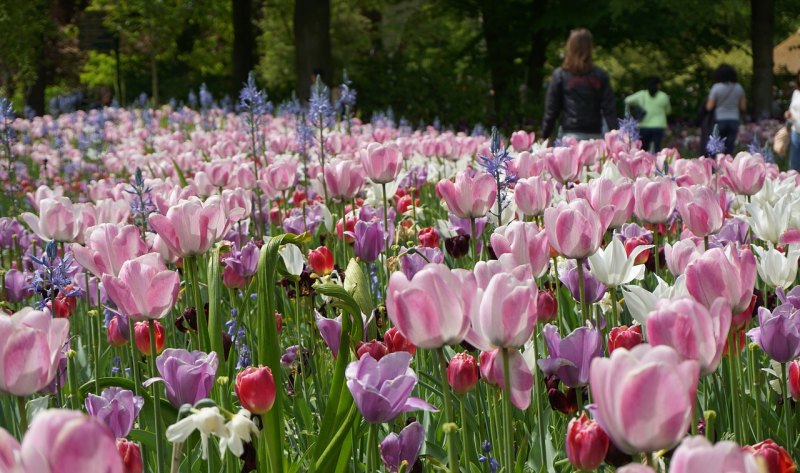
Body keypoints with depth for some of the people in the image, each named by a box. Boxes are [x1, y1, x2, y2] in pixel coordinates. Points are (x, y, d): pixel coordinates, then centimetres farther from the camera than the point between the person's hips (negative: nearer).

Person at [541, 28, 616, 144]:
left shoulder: (560, 75, 1)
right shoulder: (600, 76, 5)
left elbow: (551, 109, 2)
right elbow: (609, 109, 0)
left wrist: (545, 136, 9)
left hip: (571, 135, -2)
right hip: (595, 135, 2)